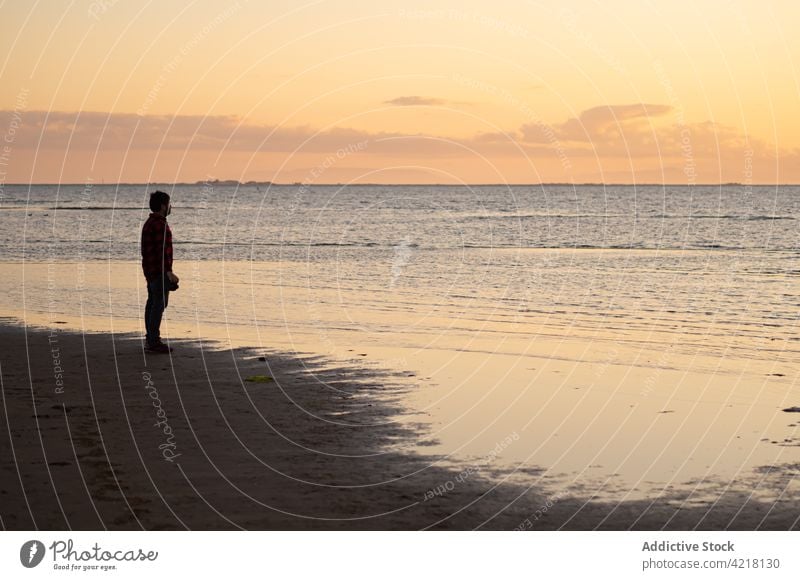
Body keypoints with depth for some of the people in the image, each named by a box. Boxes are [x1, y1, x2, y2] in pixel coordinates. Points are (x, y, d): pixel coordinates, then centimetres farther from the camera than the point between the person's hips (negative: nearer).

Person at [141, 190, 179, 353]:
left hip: (151, 271, 11)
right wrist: (168, 271, -23)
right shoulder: (159, 224, -17)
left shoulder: (149, 223, 17)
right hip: (160, 270, -11)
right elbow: (162, 250, -22)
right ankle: (154, 342, -10)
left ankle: (151, 339, 17)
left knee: (152, 303, 12)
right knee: (159, 304, -9)